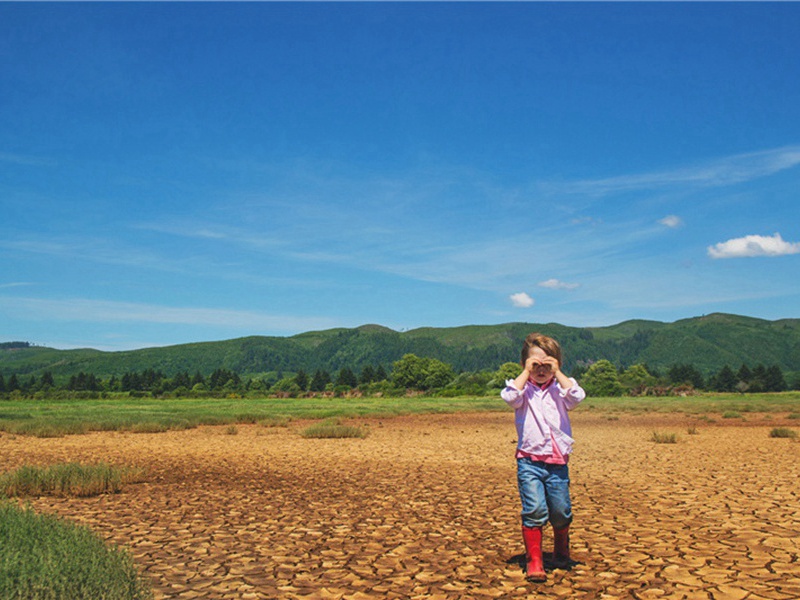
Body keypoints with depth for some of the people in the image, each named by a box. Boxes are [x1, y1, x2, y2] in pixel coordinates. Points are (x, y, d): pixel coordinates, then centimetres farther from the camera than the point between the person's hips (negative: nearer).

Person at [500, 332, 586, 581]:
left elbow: (576, 397, -13)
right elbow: (510, 397, -20)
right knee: (534, 510, -10)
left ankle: (561, 548, 37)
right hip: (529, 460, -2)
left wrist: (558, 373, -9)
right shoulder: (523, 388, 3)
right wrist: (526, 372, -13)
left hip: (558, 461, 2)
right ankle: (533, 561, 2)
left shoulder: (560, 388, 8)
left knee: (561, 511, 7)